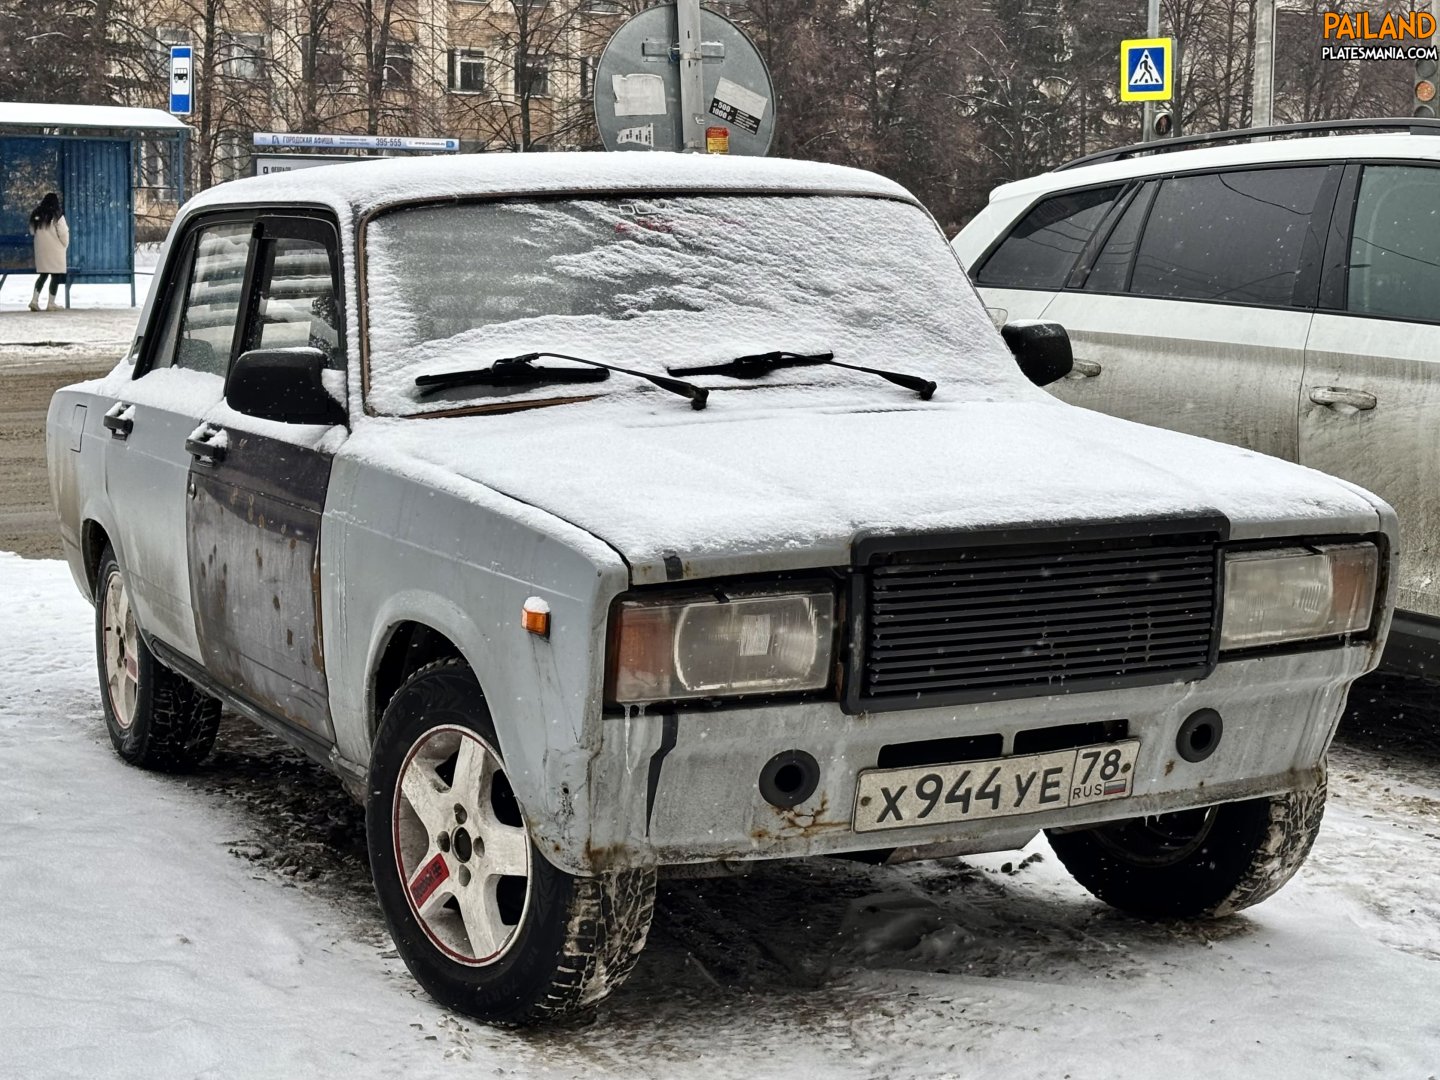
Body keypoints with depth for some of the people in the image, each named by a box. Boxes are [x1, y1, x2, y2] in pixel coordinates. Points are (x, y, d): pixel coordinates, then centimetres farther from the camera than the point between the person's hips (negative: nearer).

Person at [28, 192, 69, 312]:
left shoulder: (37, 215, 5)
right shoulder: (57, 216, -12)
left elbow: (32, 231, 12)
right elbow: (63, 233, -12)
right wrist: (65, 244, 4)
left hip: (41, 249, 5)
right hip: (54, 250, -5)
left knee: (43, 274, 13)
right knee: (56, 275, 3)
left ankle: (35, 300, -2)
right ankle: (51, 304, 1)